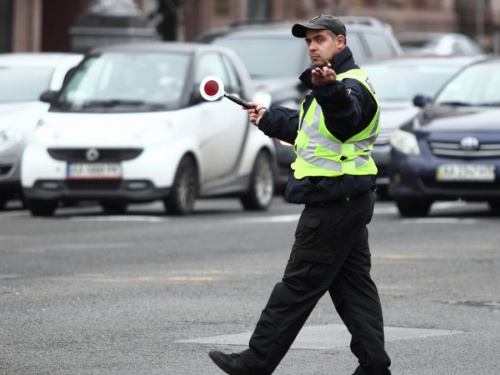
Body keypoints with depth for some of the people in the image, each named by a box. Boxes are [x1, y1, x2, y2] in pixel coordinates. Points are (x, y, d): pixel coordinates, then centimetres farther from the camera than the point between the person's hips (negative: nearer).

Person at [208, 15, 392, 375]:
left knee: (299, 286, -5)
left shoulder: (352, 85, -15)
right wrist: (270, 118, 44)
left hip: (333, 200, -11)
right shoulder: (336, 84, 19)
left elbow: (346, 119, -39)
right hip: (349, 200, 11)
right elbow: (307, 128, 37)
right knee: (353, 284, 9)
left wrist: (329, 90, -58)